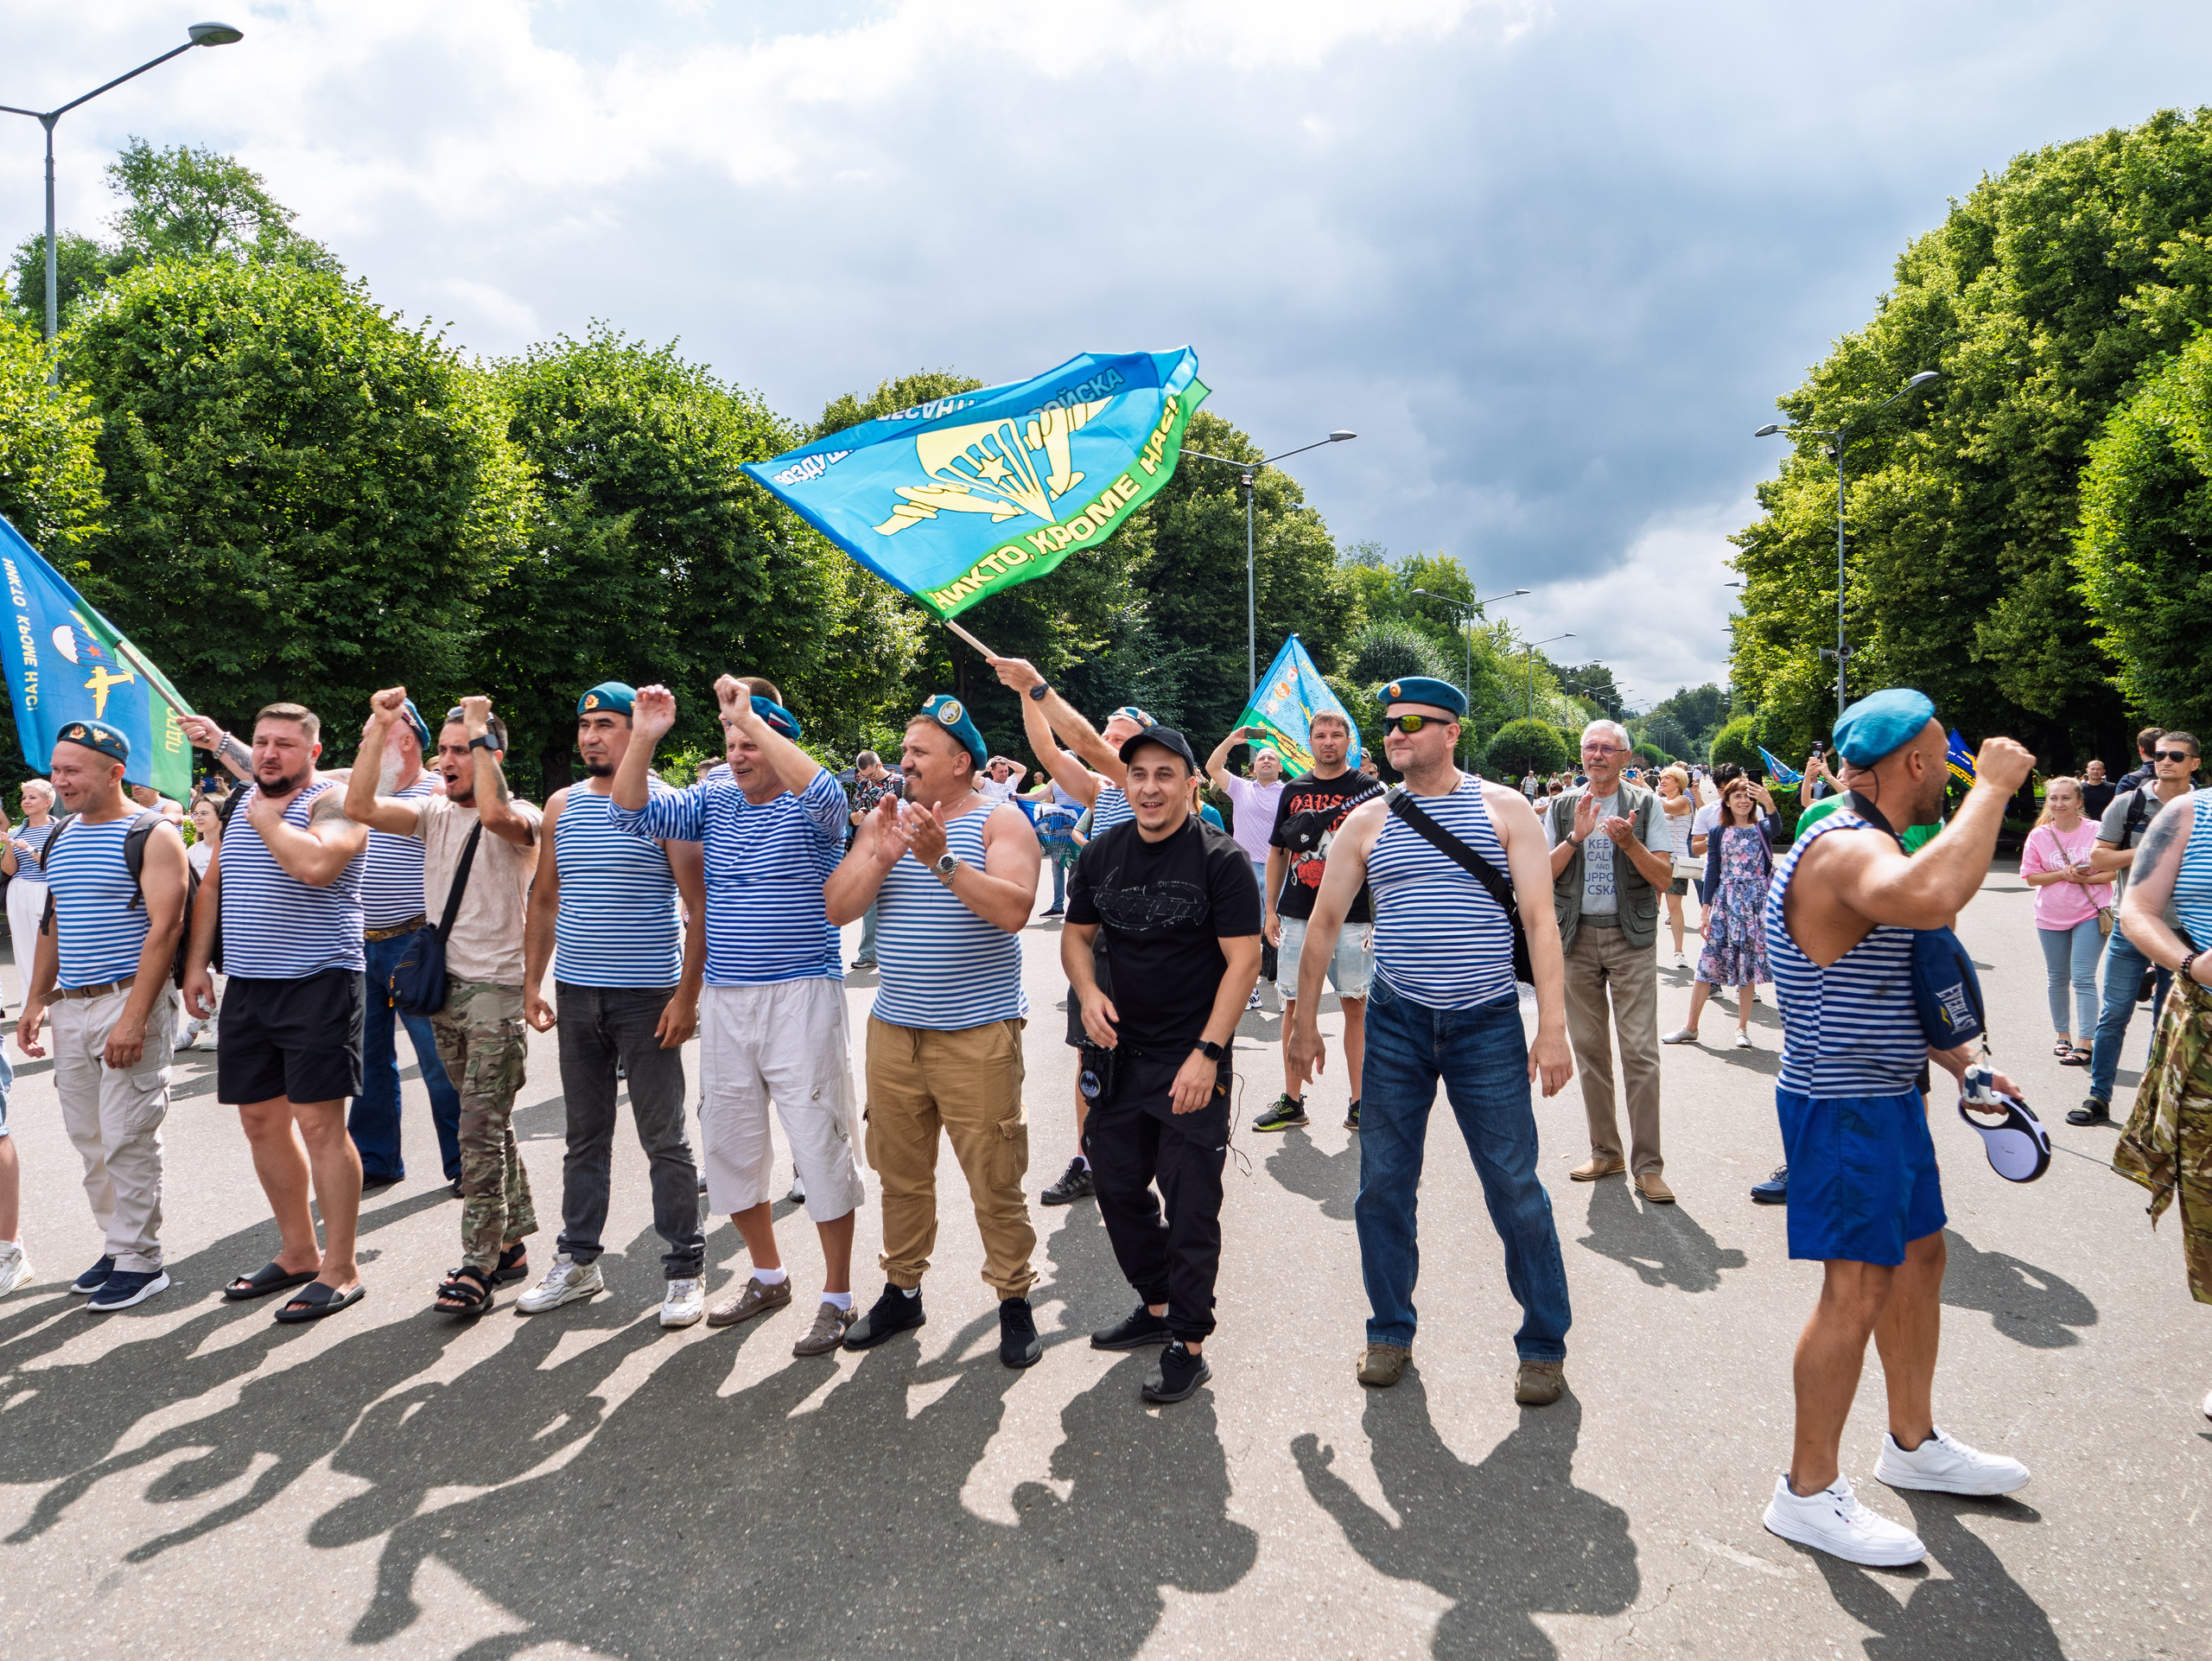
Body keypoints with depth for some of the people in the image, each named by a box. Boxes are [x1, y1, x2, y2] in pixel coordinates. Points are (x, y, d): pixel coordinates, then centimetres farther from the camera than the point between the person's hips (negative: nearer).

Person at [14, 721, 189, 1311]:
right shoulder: (57, 840, 14)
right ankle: (117, 1246, 22)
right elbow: (52, 925, 21)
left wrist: (133, 1017, -22)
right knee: (88, 1138, 11)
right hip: (70, 1008, 7)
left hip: (129, 1000, -7)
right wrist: (36, 1002, 14)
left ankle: (141, 1261, 5)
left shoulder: (152, 837, -10)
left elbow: (165, 928, -16)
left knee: (126, 1139, -5)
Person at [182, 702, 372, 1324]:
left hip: (318, 985, -8)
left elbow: (315, 864, -29)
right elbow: (212, 884, 21)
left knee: (319, 1123, -6)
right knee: (262, 1120, 12)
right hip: (246, 986, 8)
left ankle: (339, 1269, 2)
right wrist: (196, 963, 13)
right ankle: (297, 1253, 26)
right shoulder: (242, 805, 15)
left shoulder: (332, 802, -9)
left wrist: (267, 819, -13)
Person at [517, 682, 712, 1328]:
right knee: (585, 1135, 14)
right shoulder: (562, 806, 9)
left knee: (665, 1140, 2)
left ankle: (683, 1271, 11)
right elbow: (545, 899, 15)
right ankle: (578, 1261, 25)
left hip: (648, 997, -5)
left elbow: (700, 906, -8)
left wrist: (687, 994, -14)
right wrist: (532, 982, 8)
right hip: (575, 995, 5)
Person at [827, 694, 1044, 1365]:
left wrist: (944, 862, -27)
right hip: (893, 1028, 5)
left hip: (977, 1034, -5)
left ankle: (1014, 1301, 16)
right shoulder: (884, 820, 10)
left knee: (995, 1177, 1)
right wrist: (880, 856, -13)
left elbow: (1014, 909, -19)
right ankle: (901, 1291, 30)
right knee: (900, 1172, 15)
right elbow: (837, 908, 2)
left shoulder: (999, 820, -4)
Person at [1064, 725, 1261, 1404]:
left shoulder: (1221, 859, -11)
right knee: (1117, 1186, 15)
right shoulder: (1102, 854, 5)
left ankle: (1188, 1342, 12)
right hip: (1119, 1053, 6)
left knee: (1190, 1203, -1)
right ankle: (1156, 1304, 35)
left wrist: (1206, 1053, -19)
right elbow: (1076, 934, 15)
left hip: (1191, 1061, -6)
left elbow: (1243, 960, -14)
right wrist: (1088, 992, -6)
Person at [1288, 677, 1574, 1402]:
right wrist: (1305, 1022, 11)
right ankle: (1390, 1332, 24)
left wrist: (1552, 1026, -12)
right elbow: (1324, 921, 12)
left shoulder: (1503, 810, 1)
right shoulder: (1367, 823, 6)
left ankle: (1544, 1345, 17)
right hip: (1396, 1023, 2)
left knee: (1516, 1187, 2)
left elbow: (1539, 919, -4)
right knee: (1383, 1184, 7)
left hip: (1489, 1023, -2)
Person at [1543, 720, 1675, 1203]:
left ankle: (1647, 1166, -4)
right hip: (1576, 935, 3)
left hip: (1630, 936, -3)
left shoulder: (1645, 804, 2)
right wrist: (1575, 837, -12)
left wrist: (1628, 841, -20)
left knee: (1640, 1050, -8)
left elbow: (1664, 878, -4)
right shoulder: (1563, 808, 9)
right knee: (1589, 1048, 8)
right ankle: (1605, 1152, 20)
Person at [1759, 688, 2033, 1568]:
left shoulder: (1867, 844, 14)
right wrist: (1992, 787, -34)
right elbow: (1932, 897, -48)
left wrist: (1954, 1059, 18)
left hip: (1887, 1096, 11)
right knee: (1858, 1287, -6)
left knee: (1918, 1254, 20)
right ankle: (1807, 1492, 6)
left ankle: (1914, 1444, 37)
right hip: (1845, 1107, -11)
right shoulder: (1847, 849, -23)